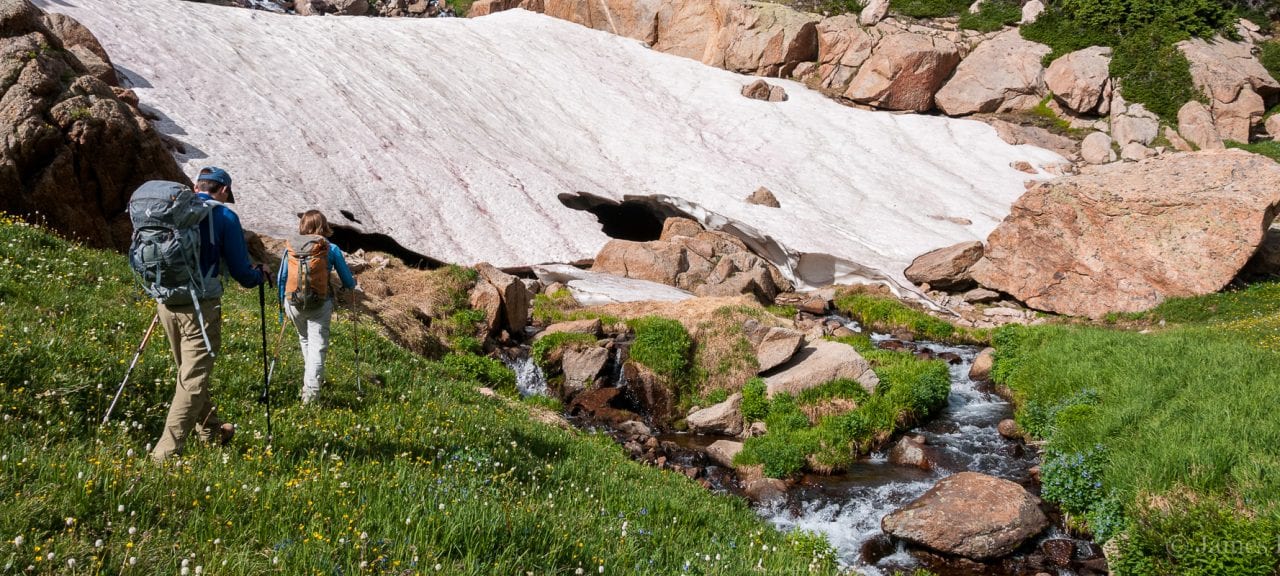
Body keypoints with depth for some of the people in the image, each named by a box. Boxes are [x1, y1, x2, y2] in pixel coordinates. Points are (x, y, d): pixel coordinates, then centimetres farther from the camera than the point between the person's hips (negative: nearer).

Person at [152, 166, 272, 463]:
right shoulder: (224, 216, -4)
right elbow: (241, 273, -4)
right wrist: (262, 274, 17)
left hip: (166, 303, 6)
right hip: (200, 307, -6)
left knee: (188, 372, 22)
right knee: (193, 380, -2)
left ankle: (210, 430, 39)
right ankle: (167, 451, -8)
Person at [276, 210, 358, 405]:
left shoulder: (291, 247, 4)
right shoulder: (331, 249, -1)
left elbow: (281, 279, 9)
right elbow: (348, 282, 5)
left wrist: (283, 300, 26)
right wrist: (353, 285, 29)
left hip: (294, 303, 3)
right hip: (320, 305, -3)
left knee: (305, 340, 25)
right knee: (318, 345, -3)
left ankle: (312, 377, 38)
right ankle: (311, 389, -15)